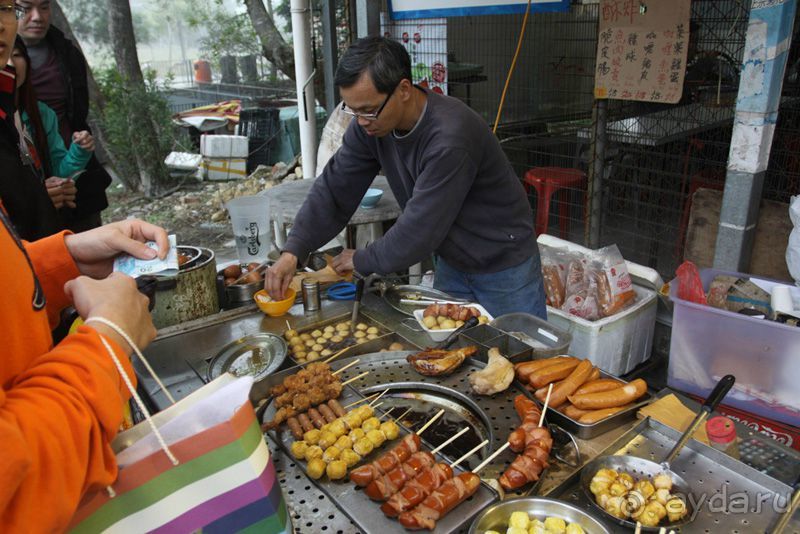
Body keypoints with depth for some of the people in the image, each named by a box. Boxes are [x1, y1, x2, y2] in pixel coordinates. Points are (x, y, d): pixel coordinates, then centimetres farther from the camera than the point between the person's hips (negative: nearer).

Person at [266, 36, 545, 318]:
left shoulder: (450, 137, -34)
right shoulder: (370, 123, -11)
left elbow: (419, 230, -30)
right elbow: (334, 189, -8)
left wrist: (362, 260, -15)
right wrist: (292, 252, -20)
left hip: (504, 266, -6)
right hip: (451, 261, 6)